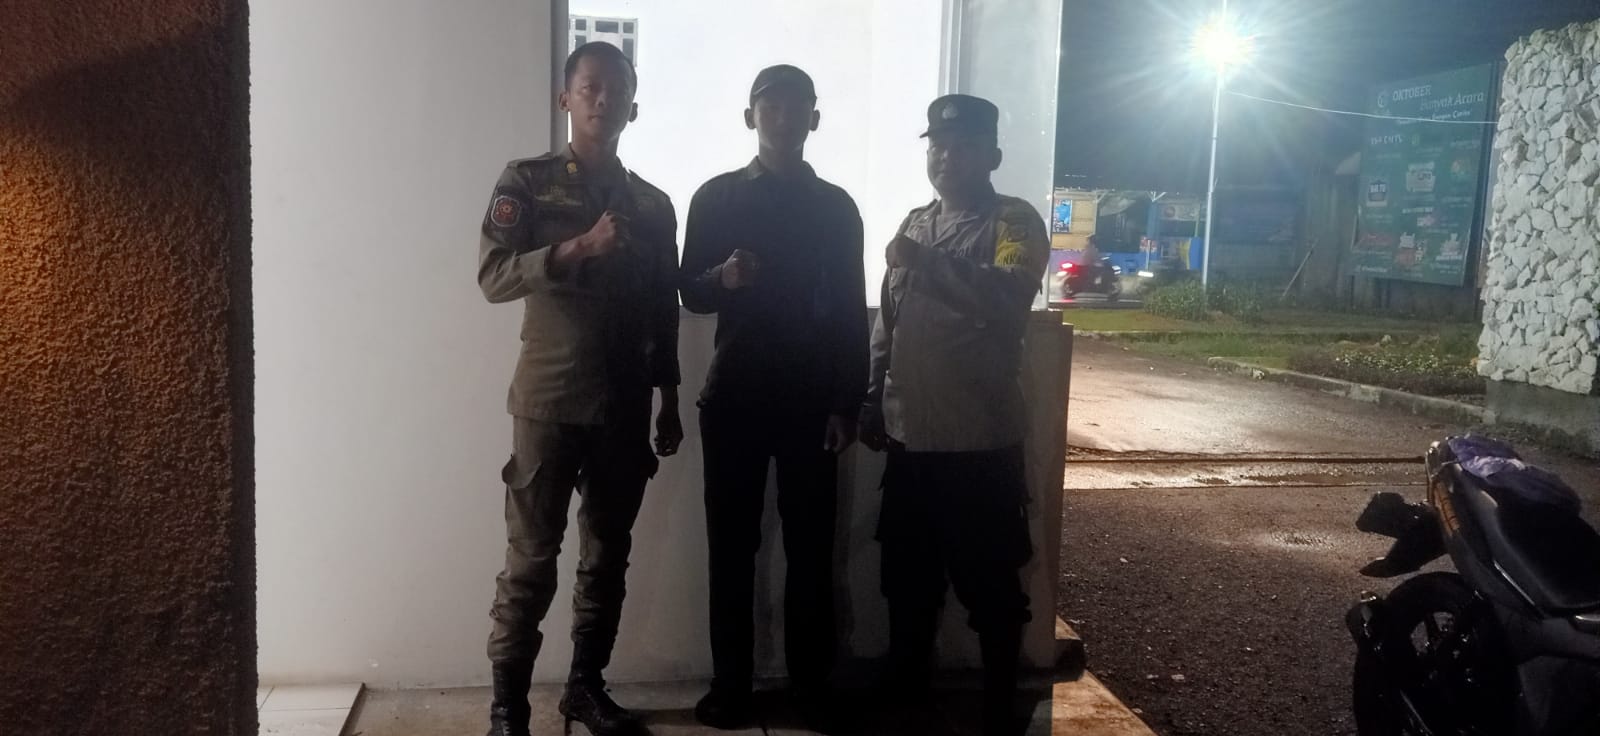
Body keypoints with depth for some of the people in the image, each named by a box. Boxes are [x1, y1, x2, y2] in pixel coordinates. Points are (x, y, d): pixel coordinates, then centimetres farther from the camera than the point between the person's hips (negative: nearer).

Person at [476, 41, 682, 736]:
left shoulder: (653, 204, 12)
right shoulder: (526, 181, 1)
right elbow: (493, 277, -12)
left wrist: (669, 405, 13)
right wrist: (582, 247, -23)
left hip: (625, 407, 4)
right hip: (549, 401, -4)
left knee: (607, 556, 9)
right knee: (530, 559, -2)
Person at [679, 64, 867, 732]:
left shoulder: (836, 206, 7)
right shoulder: (715, 197, 6)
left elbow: (852, 312, 6)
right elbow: (690, 294, 6)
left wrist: (847, 403, -1)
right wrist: (722, 279, -17)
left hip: (811, 399, 0)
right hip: (735, 396, 0)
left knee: (811, 546, 2)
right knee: (731, 544, 3)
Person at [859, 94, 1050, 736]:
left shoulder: (1014, 222, -5)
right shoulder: (915, 224, 13)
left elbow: (1008, 303, -24)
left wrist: (928, 264, -26)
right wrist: (873, 403, 13)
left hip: (981, 443, -6)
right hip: (911, 439, 6)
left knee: (990, 586, 5)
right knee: (907, 579, 16)